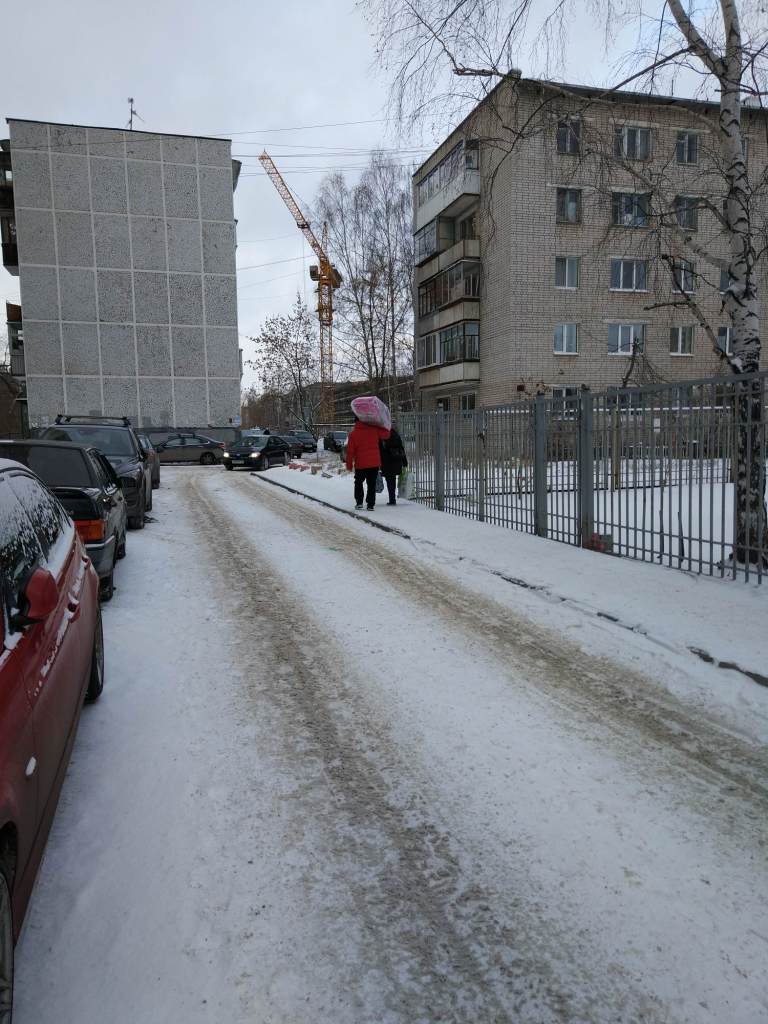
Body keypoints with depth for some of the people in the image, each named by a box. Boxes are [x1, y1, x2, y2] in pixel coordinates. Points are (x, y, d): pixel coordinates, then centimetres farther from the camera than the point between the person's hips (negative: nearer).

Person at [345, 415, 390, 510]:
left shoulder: (353, 433, -7)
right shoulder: (374, 429, -4)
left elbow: (350, 451, -6)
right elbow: (386, 434, 7)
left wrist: (349, 465, 1)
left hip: (360, 464, -1)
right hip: (375, 463, 1)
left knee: (358, 482, 19)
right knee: (372, 484, 8)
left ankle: (359, 502, 13)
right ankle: (370, 505, 6)